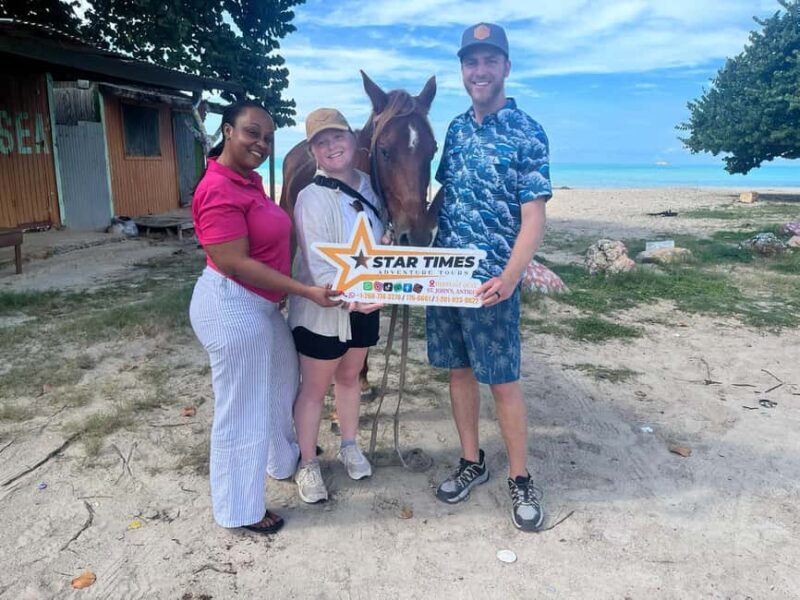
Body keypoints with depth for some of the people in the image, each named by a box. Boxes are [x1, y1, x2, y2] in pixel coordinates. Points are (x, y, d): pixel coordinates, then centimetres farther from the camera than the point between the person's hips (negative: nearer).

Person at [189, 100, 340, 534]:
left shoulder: (249, 180, 8)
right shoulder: (218, 190, -22)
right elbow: (237, 264, -26)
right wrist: (306, 292, -24)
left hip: (261, 304, 11)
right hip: (233, 308, -11)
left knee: (281, 383, 27)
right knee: (242, 408, 3)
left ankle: (283, 459, 52)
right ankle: (239, 510, 23)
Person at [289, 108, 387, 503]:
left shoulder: (370, 186, 1)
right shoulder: (312, 198, -20)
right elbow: (319, 267, -25)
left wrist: (388, 245, -8)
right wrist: (349, 299, -37)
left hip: (366, 305, 6)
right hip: (323, 310, -6)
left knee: (349, 376, 23)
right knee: (314, 388, 9)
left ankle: (349, 446, 43)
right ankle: (307, 464, 29)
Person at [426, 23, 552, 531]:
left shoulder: (528, 134, -7)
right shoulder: (457, 128, 10)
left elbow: (534, 217, -12)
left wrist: (510, 277, -25)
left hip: (491, 281, -5)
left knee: (503, 381, 3)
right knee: (459, 370, 14)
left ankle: (521, 480, 21)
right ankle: (472, 462, 31)